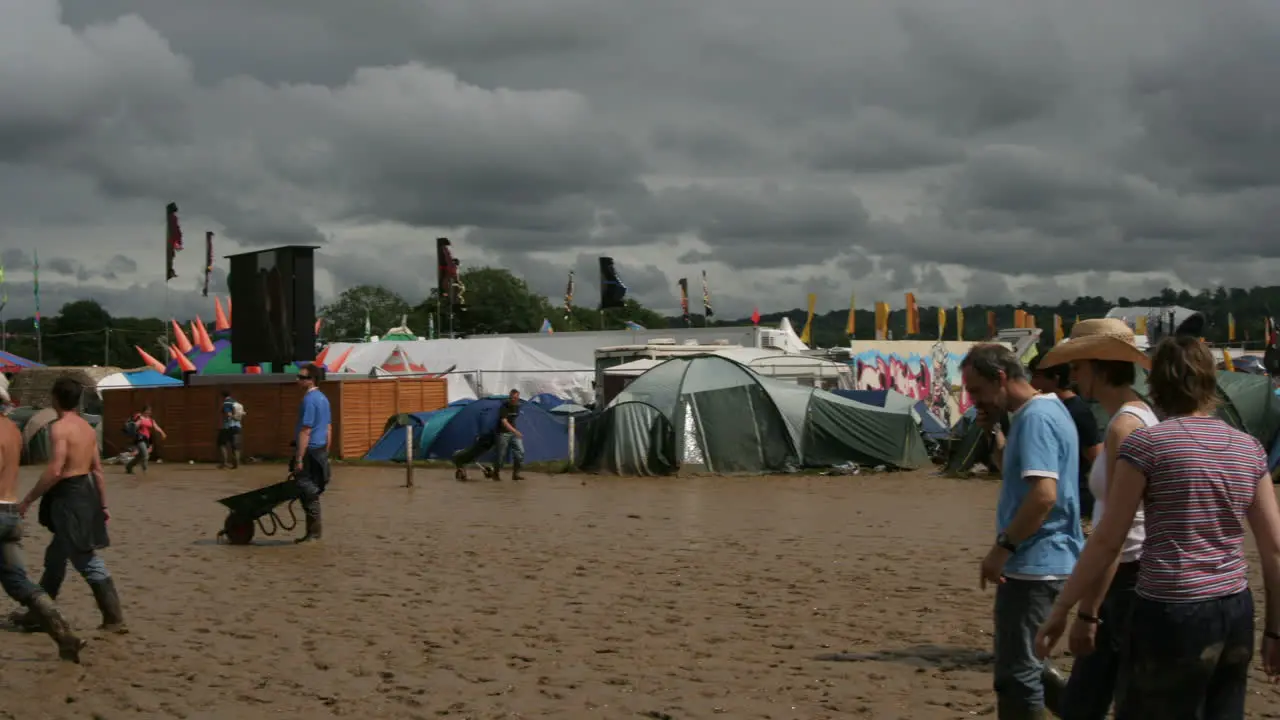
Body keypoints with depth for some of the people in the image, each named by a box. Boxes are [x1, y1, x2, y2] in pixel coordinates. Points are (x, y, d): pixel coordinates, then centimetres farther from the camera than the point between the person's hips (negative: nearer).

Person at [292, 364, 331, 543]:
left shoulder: (309, 400, -17)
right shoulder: (323, 398, 13)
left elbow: (305, 431, -21)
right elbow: (329, 428, 18)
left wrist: (298, 459, -21)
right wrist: (325, 453, 23)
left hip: (309, 450, -9)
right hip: (320, 450, 9)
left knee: (308, 492, -2)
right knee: (312, 492, 14)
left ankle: (314, 531, 1)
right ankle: (314, 531, 19)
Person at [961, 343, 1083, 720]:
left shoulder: (1035, 418, -18)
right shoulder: (1043, 410, 13)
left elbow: (1044, 494, -28)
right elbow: (1017, 473, 25)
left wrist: (1002, 547, -23)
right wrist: (995, 433, 10)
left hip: (1033, 565, -11)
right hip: (1040, 561, 11)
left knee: (1016, 673, -4)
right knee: (1024, 666, 20)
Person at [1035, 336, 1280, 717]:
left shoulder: (1147, 443, -8)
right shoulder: (1249, 448, 7)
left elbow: (1107, 541, -8)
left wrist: (1061, 608, 0)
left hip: (1172, 615, -6)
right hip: (1236, 612, 6)